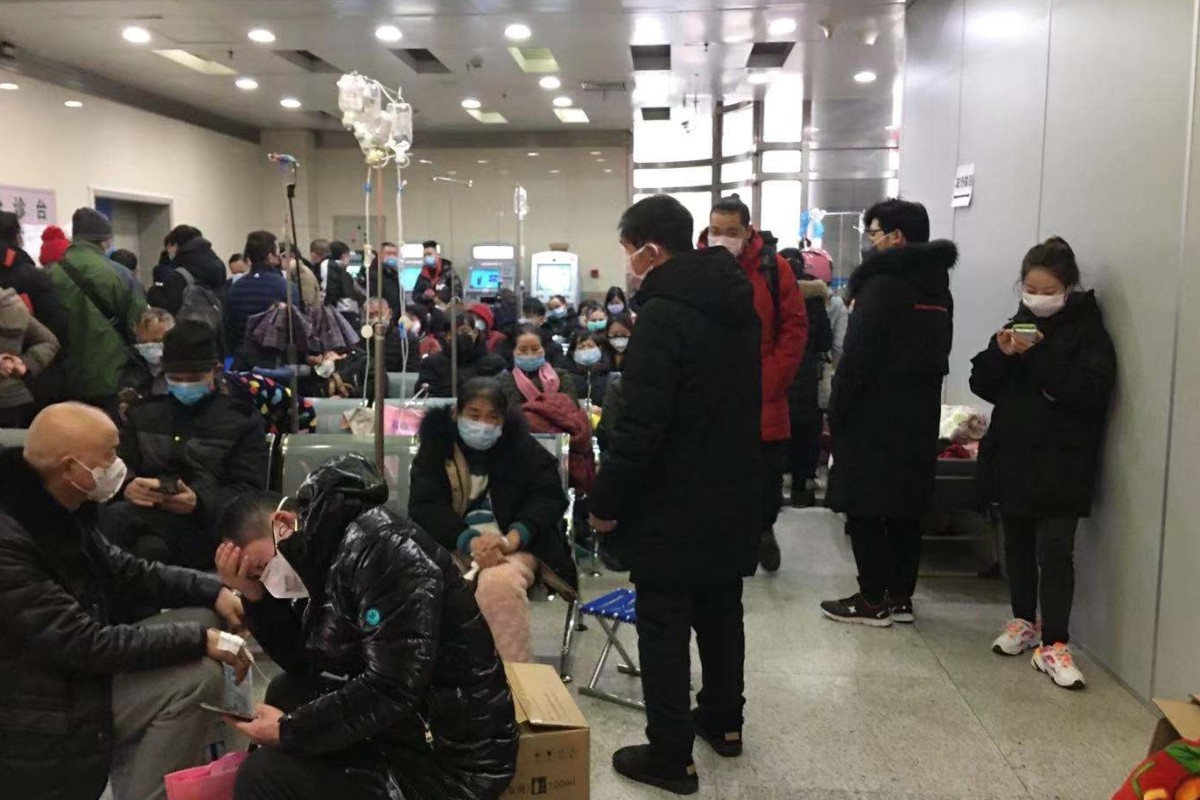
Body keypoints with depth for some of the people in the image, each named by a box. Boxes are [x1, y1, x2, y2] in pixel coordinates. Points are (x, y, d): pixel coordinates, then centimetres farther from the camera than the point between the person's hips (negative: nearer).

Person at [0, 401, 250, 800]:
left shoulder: (58, 509, 1)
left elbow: (123, 570, 10)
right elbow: (84, 645, -29)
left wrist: (213, 590, -3)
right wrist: (198, 641, -24)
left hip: (76, 665, 10)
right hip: (44, 715, -10)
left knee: (199, 618, 4)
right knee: (199, 677, -21)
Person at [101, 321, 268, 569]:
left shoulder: (242, 419, 13)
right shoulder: (144, 413, 25)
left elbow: (250, 489, 2)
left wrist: (199, 502, -18)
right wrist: (127, 487, -9)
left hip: (205, 525, -3)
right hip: (147, 512, 3)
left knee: (117, 518, -32)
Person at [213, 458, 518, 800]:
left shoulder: (380, 548, -21)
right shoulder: (328, 550, 8)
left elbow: (391, 693, -26)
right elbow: (305, 664, 12)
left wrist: (289, 730, -14)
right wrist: (255, 596, 0)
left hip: (451, 757, -9)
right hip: (405, 719, 9)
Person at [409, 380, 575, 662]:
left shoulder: (519, 444, 5)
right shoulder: (437, 441, 5)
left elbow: (550, 495, -2)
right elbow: (424, 505, -5)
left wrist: (512, 538, -21)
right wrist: (470, 542, -23)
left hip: (514, 545, -1)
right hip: (451, 546, 1)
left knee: (500, 583, -35)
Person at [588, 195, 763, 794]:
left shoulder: (662, 316, -21)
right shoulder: (737, 301, 6)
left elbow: (640, 426, -24)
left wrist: (606, 502, -15)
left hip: (675, 502, -8)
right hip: (734, 493, 9)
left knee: (664, 627, 3)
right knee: (721, 610, 22)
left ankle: (670, 755, 11)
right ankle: (723, 720, 38)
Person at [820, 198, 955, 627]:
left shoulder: (883, 283, -14)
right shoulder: (938, 288, 13)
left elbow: (858, 356, -17)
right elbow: (939, 354, 16)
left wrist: (836, 412, -11)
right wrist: (918, 396, 17)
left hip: (873, 417, -8)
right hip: (920, 416, 8)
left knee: (865, 509, 0)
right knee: (905, 510, 12)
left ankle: (873, 600, 4)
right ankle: (901, 597, 19)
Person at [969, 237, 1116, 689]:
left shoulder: (1087, 331, -6)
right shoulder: (1017, 326, 11)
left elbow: (1090, 391, -19)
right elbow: (982, 385, 6)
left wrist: (1035, 357, -22)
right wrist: (1001, 354, -13)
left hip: (1060, 465, -5)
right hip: (1013, 458, 6)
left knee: (1055, 551, -7)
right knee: (1018, 545, 14)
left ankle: (1053, 644, -3)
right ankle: (1024, 621, 29)